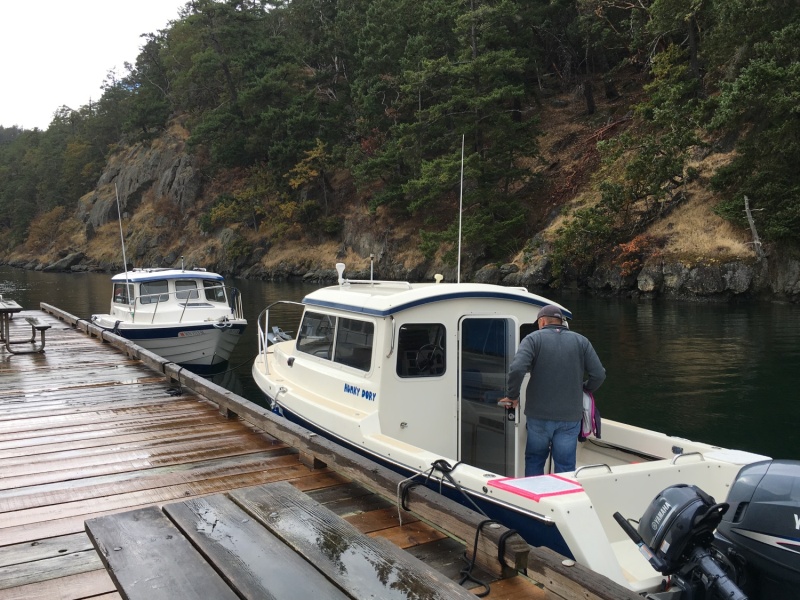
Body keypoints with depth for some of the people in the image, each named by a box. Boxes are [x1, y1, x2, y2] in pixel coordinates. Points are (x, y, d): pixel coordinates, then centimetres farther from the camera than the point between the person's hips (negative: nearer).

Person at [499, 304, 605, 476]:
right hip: (570, 417, 2)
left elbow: (516, 369, -19)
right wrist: (583, 390, 18)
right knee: (566, 467, 8)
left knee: (534, 461, 16)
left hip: (539, 415, -2)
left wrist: (513, 396, -5)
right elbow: (599, 374, 0)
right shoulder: (581, 341, 6)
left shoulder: (534, 338, -3)